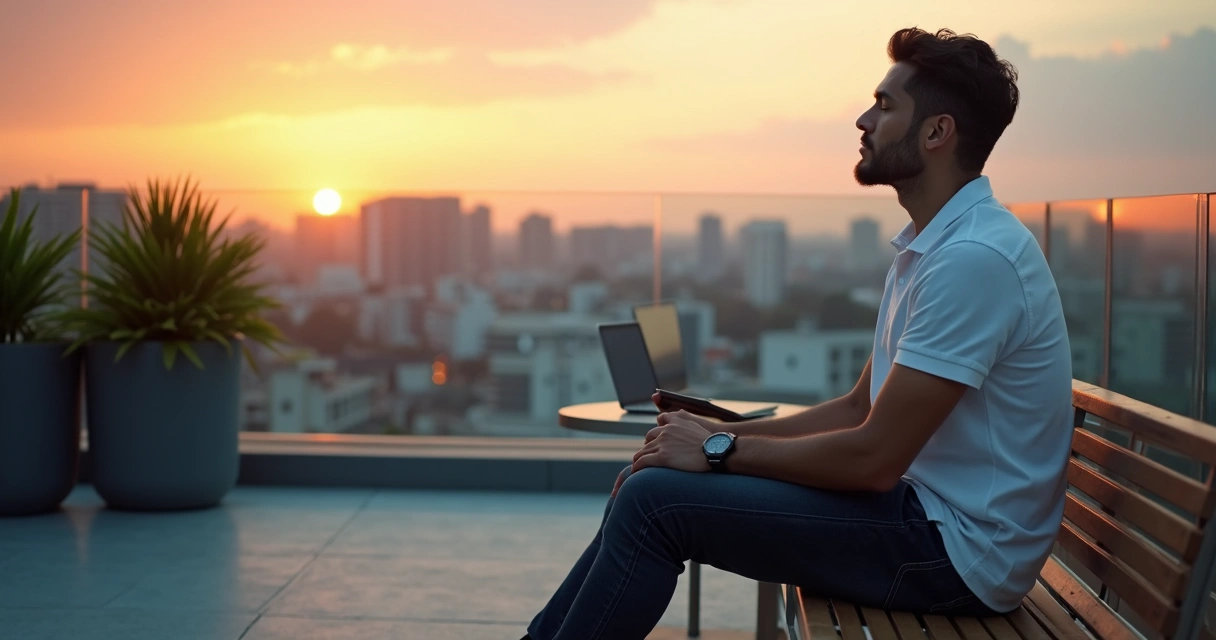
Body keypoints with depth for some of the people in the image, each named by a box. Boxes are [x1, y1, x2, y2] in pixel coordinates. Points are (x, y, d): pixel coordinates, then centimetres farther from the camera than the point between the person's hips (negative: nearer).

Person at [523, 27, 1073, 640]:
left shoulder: (975, 257, -21)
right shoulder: (926, 247, 14)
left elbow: (873, 457, -23)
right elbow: (860, 407, 16)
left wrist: (721, 449, -12)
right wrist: (725, 433, 4)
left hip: (956, 552, -10)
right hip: (921, 510, 10)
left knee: (655, 501, -15)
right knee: (648, 485, 7)